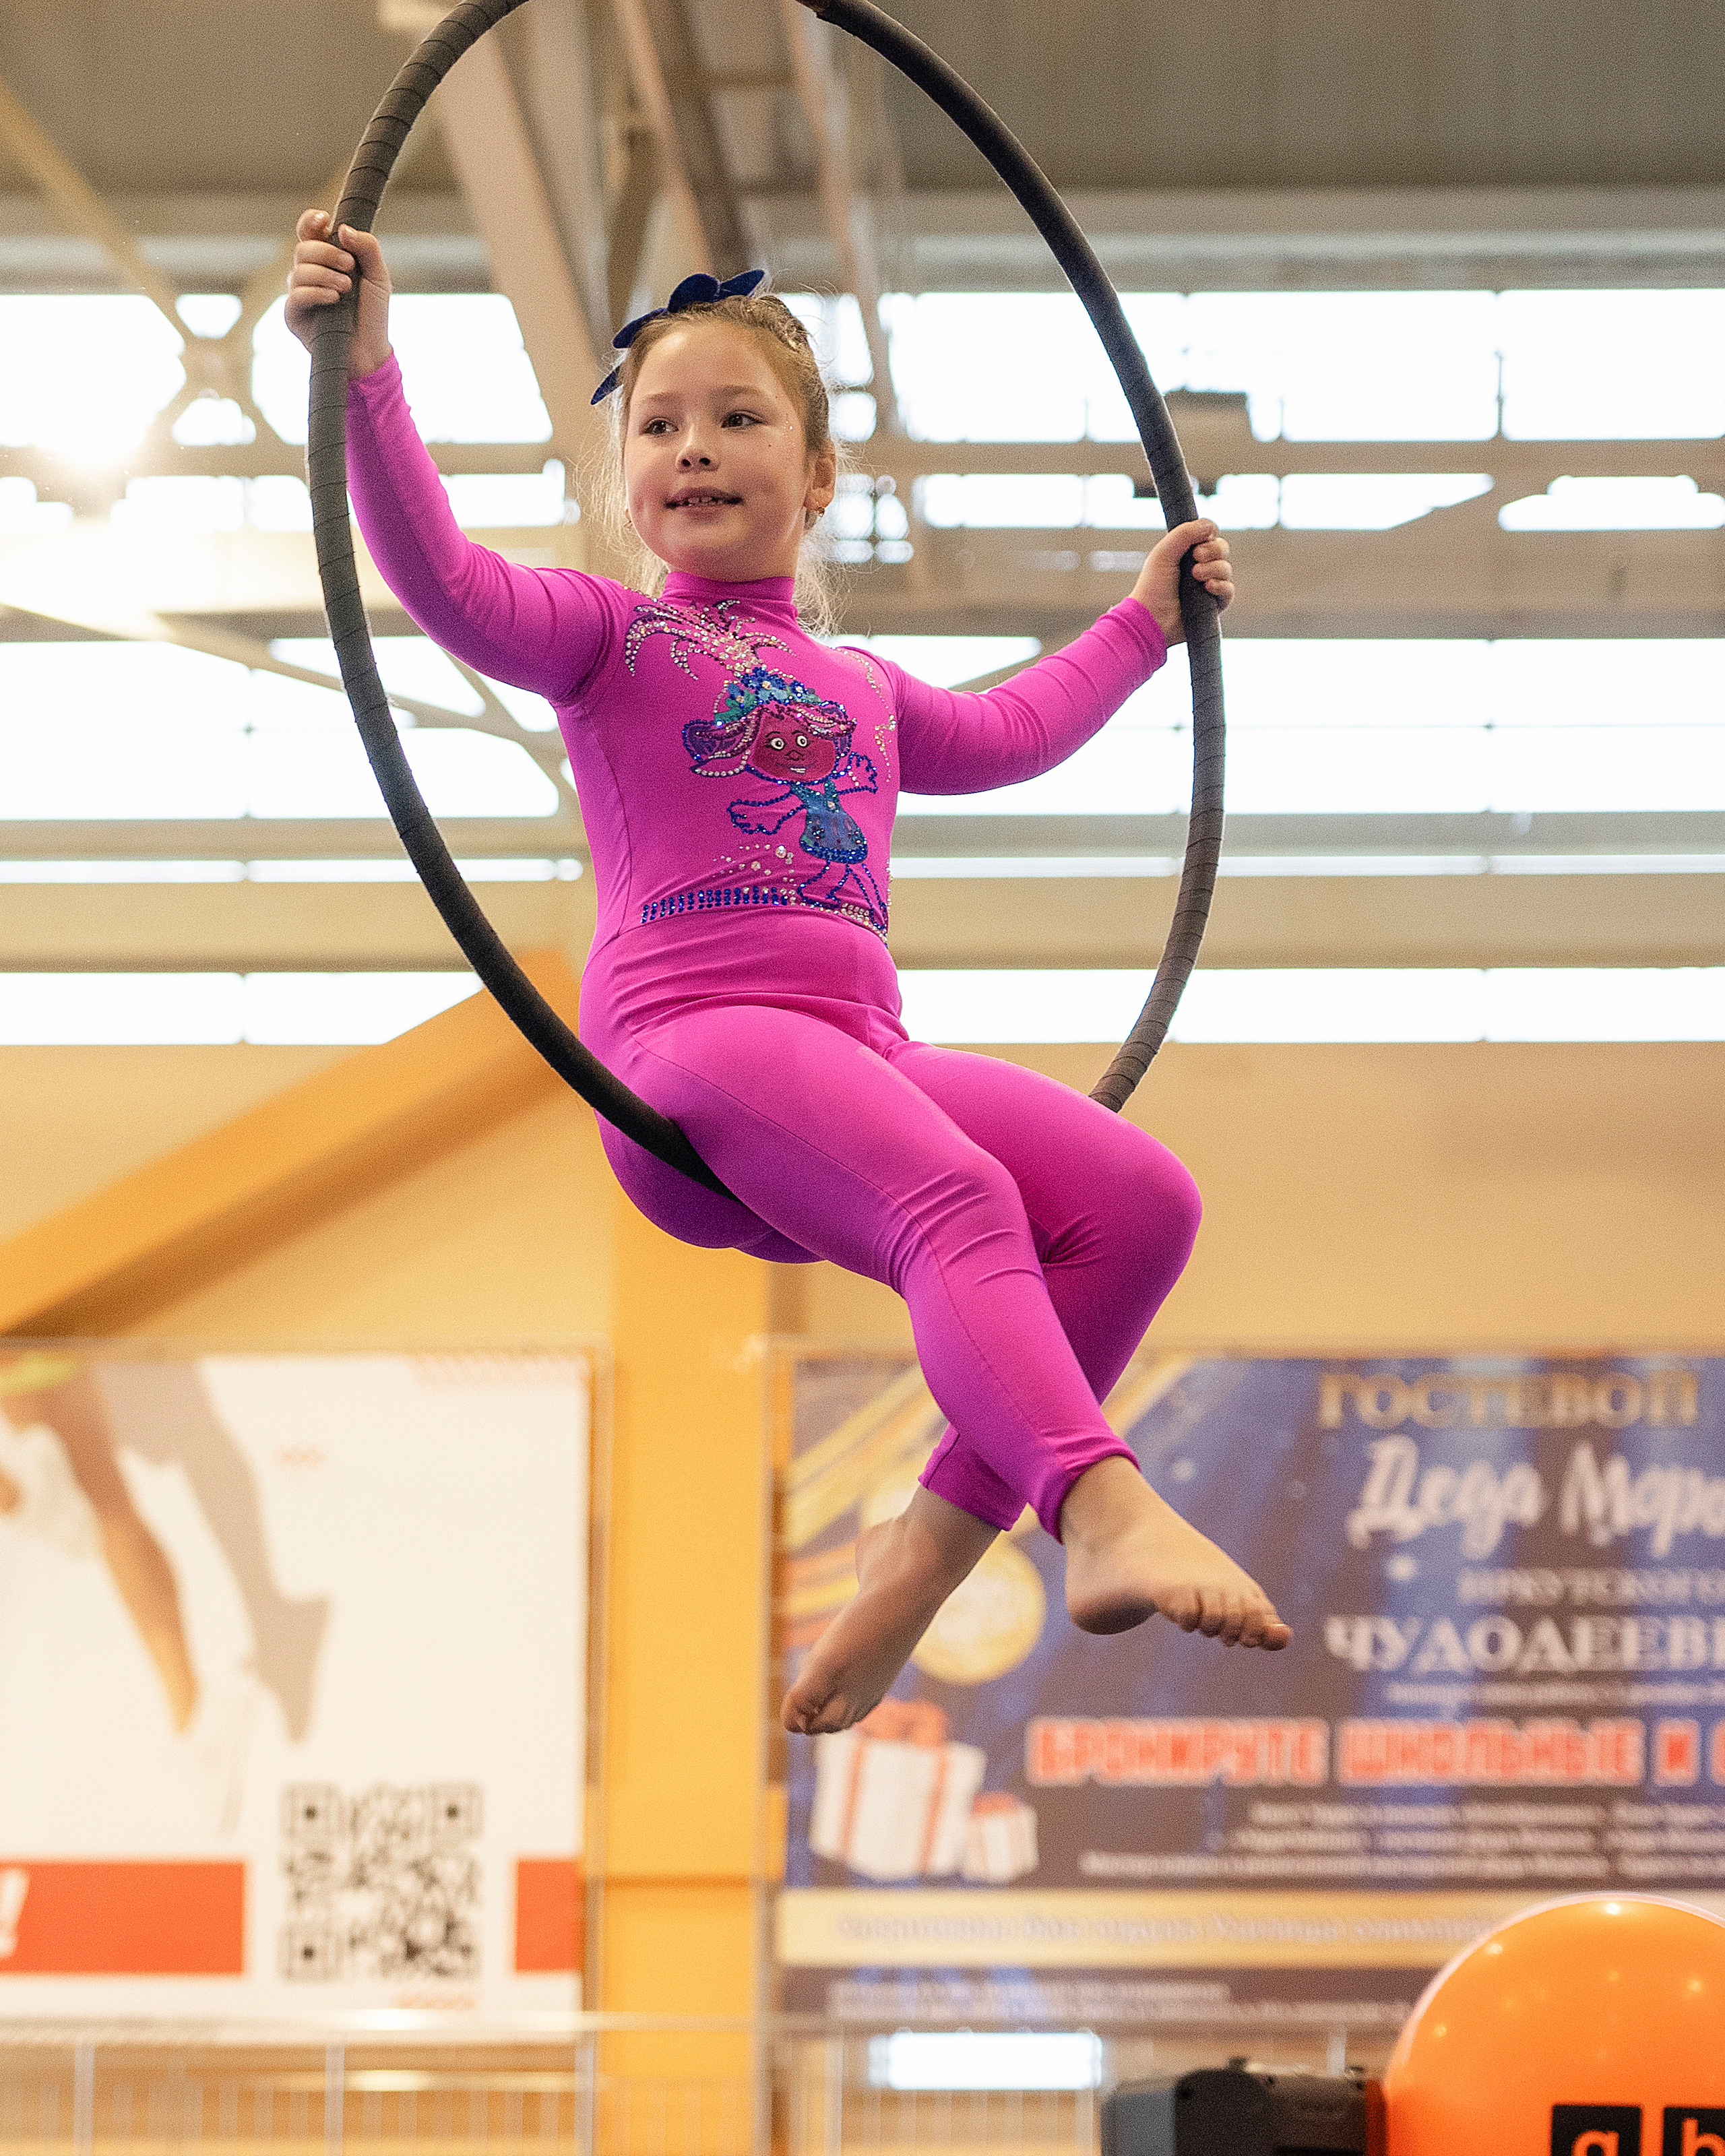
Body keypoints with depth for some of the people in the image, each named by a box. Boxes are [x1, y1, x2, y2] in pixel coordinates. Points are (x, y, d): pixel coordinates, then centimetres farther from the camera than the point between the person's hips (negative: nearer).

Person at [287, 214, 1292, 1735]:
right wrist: (366, 373, -20)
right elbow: (444, 581, -7)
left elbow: (1007, 733, 51)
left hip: (857, 1048, 7)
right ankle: (1106, 1510, -52)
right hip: (689, 1037, -7)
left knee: (1143, 1197, -13)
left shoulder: (859, 687, 31)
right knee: (962, 1202, -33)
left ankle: (937, 1544, -16)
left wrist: (1143, 621, 55)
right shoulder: (608, 636, 12)